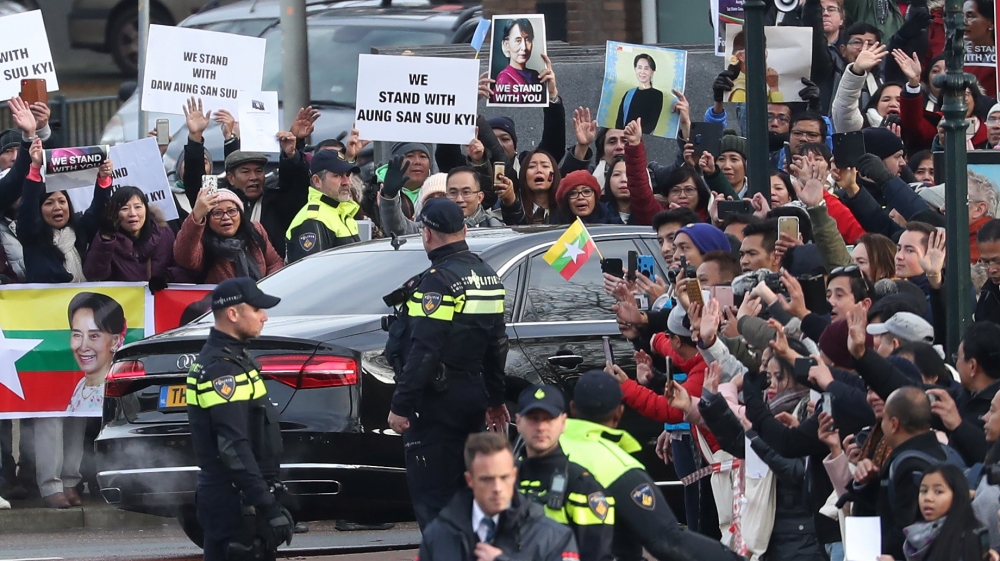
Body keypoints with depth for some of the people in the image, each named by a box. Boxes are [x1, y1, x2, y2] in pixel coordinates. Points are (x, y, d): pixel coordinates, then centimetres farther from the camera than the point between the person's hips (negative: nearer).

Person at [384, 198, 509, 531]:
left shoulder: (438, 281, -17)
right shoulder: (487, 277, 12)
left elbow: (423, 350, -23)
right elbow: (496, 345, 20)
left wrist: (401, 405, -19)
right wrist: (495, 399, 29)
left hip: (437, 403, -9)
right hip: (473, 398, 9)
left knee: (432, 494, -7)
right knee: (466, 489, 17)